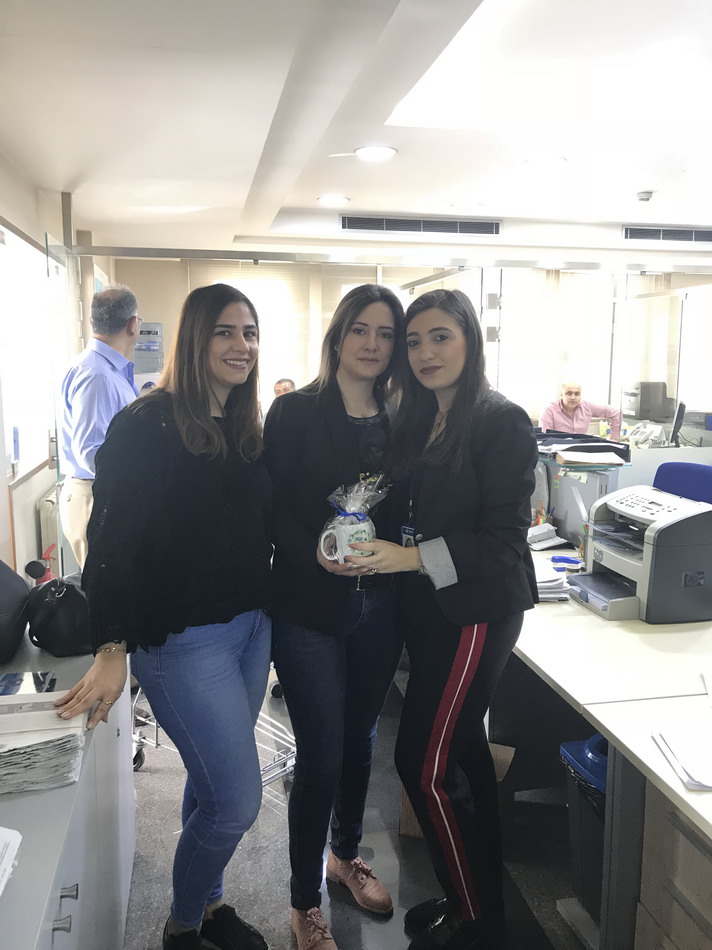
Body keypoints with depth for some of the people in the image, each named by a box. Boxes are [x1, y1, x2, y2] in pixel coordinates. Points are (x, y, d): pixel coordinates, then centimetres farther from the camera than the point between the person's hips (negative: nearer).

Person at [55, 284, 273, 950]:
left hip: (252, 626, 7)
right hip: (183, 638, -7)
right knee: (237, 800, -1)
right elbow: (112, 539, -16)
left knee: (213, 782, 21)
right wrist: (111, 649, -20)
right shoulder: (146, 426, -14)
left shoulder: (246, 429, 7)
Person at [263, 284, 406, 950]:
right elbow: (274, 508, -11)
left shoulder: (397, 421, 6)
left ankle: (346, 853, 45)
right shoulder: (295, 412, -6)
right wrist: (316, 552, -25)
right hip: (310, 608, -4)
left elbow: (402, 513, 8)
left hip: (377, 607, 5)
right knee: (321, 752, 2)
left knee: (359, 736, 20)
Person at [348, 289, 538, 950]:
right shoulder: (417, 421, 9)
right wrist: (368, 542, -6)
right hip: (428, 609, 8)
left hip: (477, 609, -7)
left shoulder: (501, 422, -13)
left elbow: (503, 540, -18)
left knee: (422, 761, -3)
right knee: (463, 752, 18)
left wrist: (410, 558, -24)